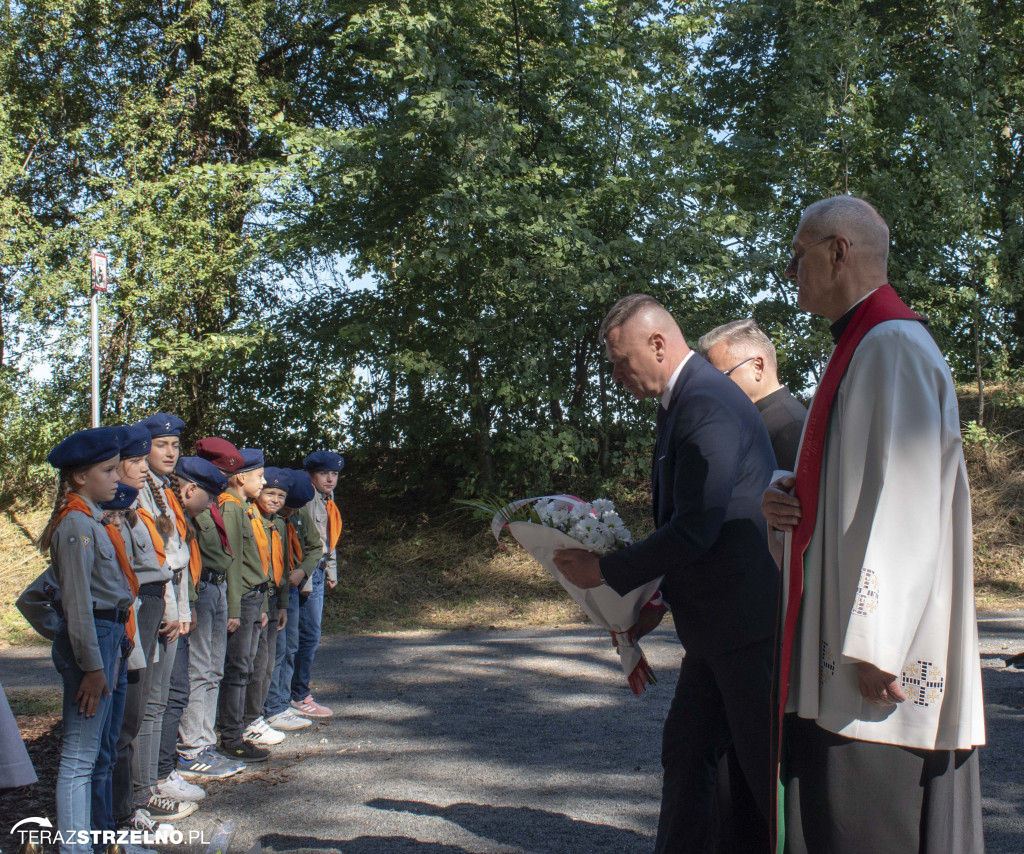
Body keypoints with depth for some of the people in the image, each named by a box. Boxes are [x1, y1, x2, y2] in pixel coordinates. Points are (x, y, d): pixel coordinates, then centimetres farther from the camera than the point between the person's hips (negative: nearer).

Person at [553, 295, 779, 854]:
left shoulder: (706, 405, -19)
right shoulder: (684, 400, 14)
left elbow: (695, 530, -24)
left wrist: (607, 572, -14)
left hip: (747, 619, -10)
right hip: (715, 621, 10)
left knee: (768, 766, 0)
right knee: (685, 751, 16)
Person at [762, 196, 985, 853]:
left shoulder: (892, 345, -13)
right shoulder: (864, 346, 19)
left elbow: (908, 497, -20)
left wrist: (874, 643, -22)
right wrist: (794, 498, 4)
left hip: (887, 643, -10)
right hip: (854, 632, 10)